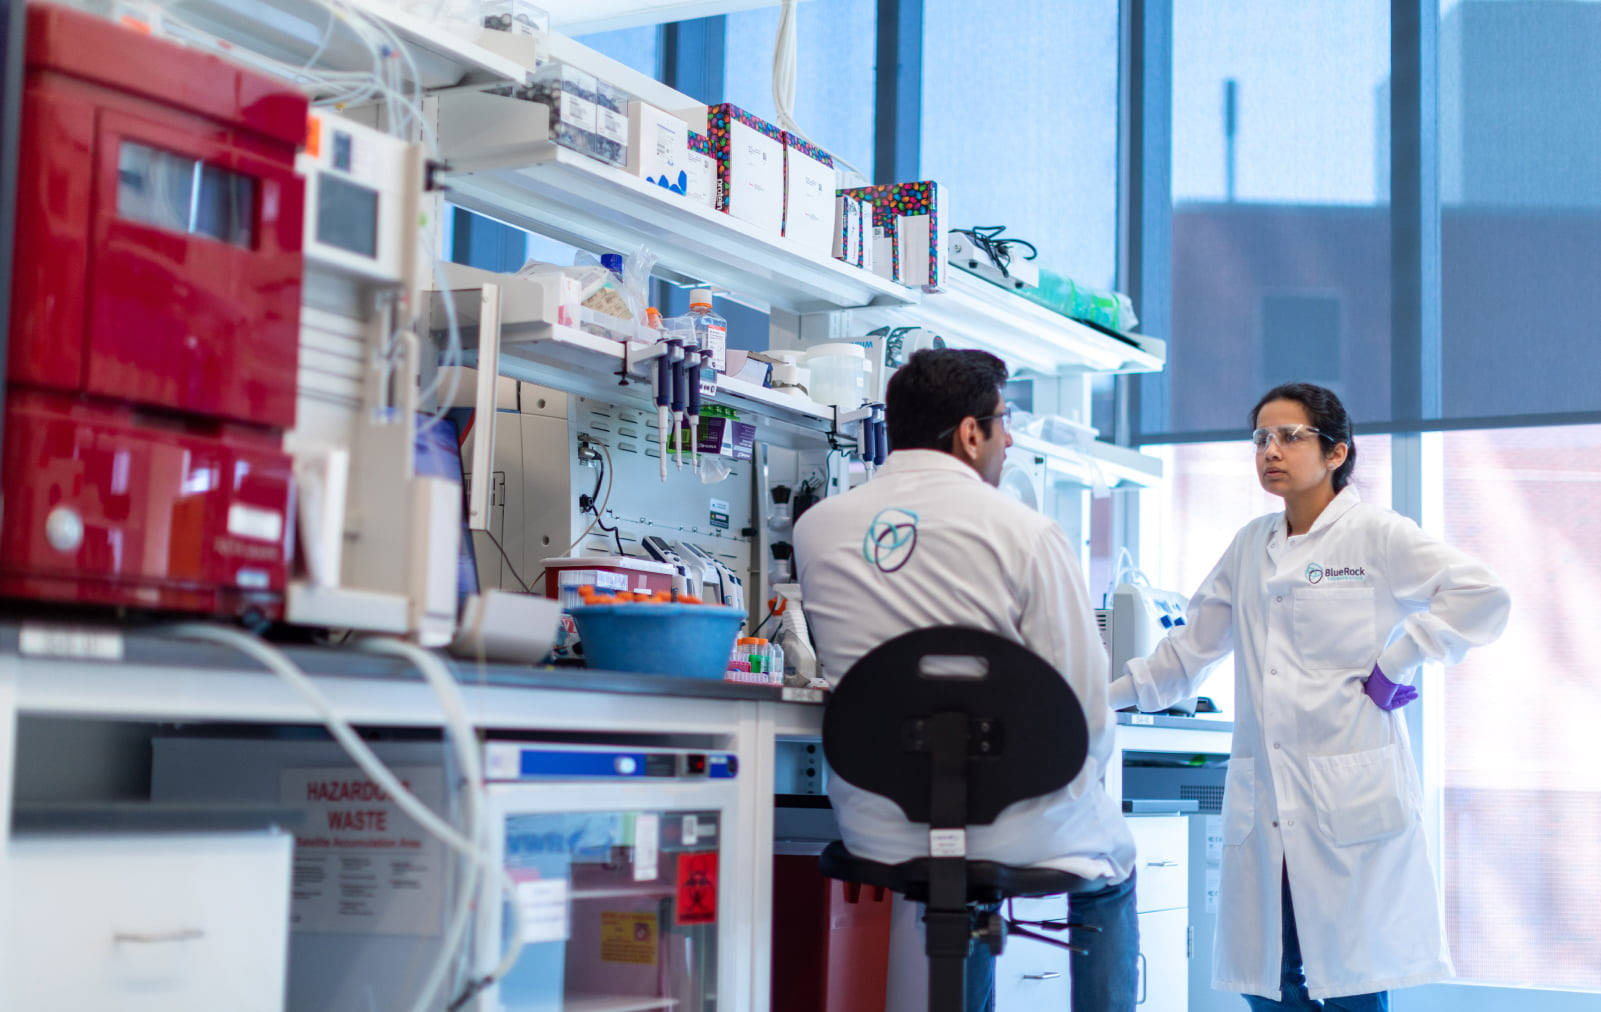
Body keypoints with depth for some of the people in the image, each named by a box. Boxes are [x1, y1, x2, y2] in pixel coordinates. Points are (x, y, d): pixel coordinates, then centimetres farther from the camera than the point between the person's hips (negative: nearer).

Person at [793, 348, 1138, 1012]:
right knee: (1112, 862, 29)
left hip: (876, 829, 4)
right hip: (1012, 828, -4)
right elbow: (1085, 704, -12)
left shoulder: (815, 527, -1)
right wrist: (1078, 775, 7)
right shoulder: (1023, 532, -14)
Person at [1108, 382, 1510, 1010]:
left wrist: (1397, 662, -11)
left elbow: (1482, 597, -9)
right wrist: (1105, 694, 20)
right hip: (1263, 800, 5)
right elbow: (1193, 647, 23)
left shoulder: (1376, 535, -1)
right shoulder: (1251, 546, 16)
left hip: (1348, 800, -5)